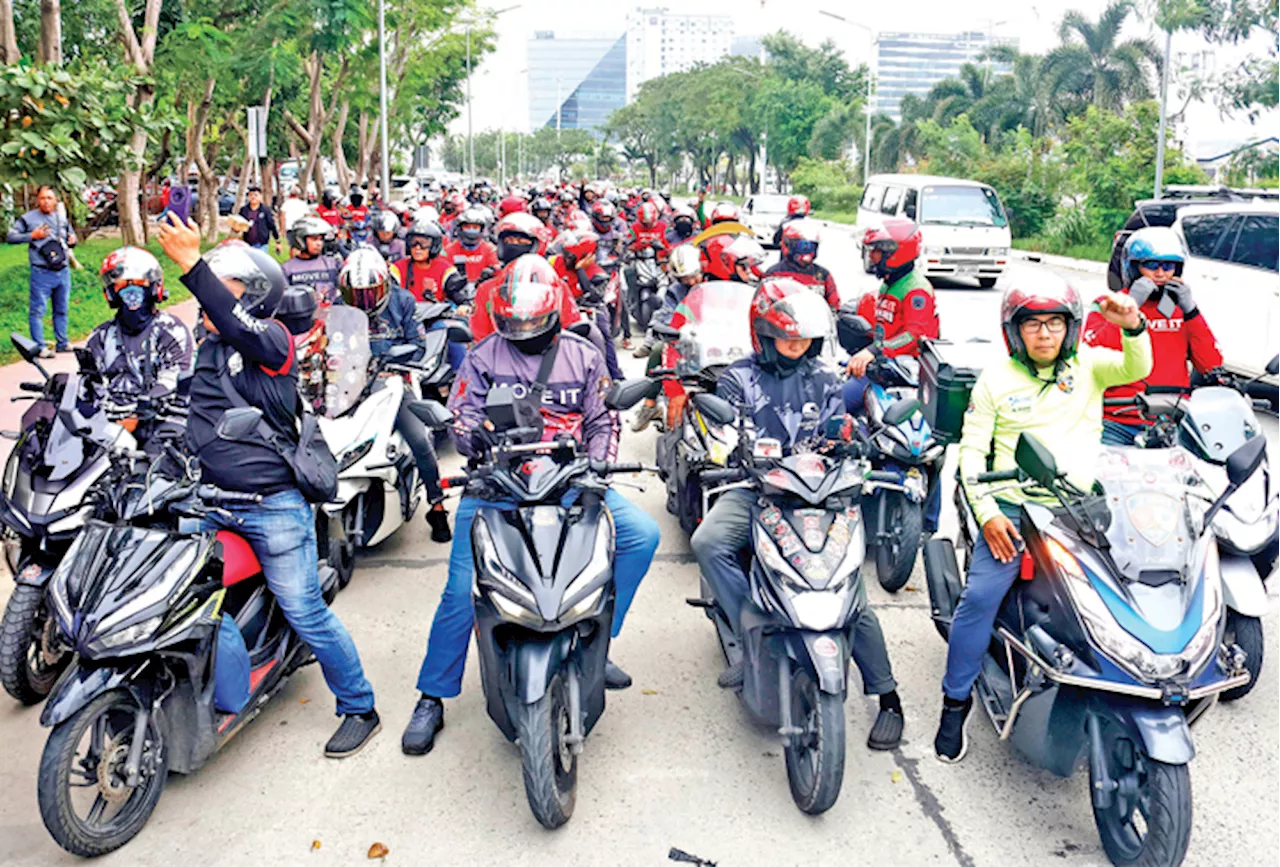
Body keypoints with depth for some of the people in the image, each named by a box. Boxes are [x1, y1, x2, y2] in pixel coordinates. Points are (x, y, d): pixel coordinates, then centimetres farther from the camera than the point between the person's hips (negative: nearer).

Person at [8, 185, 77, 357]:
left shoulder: (62, 218, 13)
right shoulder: (28, 218, -1)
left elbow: (71, 235, 27)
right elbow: (10, 237, -2)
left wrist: (72, 241, 3)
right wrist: (32, 236, -14)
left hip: (63, 271, 5)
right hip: (41, 272, -5)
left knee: (62, 309, 12)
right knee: (37, 310, -5)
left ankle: (63, 343, 22)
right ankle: (40, 347, -2)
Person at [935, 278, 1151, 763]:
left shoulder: (1089, 365, 11)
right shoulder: (996, 379, 8)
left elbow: (1136, 369, -9)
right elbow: (972, 450, 4)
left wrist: (1132, 326, -30)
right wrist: (987, 514, -7)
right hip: (1013, 510, -1)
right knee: (980, 595, -18)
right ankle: (956, 700, 0)